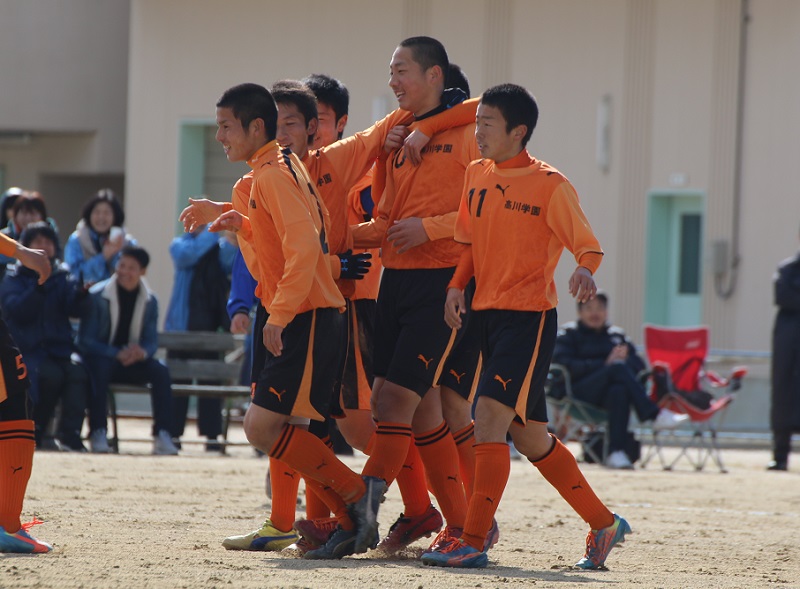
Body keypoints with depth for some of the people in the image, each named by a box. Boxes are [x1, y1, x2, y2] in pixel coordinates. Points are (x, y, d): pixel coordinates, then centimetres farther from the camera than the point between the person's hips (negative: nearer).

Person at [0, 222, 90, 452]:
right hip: (29, 349, -3)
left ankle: (70, 435, -34)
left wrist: (81, 293, -21)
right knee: (51, 374, -33)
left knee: (77, 370, -31)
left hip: (60, 345, 3)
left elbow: (74, 309, 0)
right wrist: (39, 287, -24)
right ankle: (35, 432, -14)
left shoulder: (62, 276, 16)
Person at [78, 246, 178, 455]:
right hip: (101, 358, -3)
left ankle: (162, 435, -26)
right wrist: (117, 354, -26)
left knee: (160, 371, -25)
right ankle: (98, 433, -36)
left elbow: (151, 341, 4)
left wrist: (142, 352, -23)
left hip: (132, 360, 4)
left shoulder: (150, 301, 4)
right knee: (100, 369, -38)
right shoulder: (96, 296, -9)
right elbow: (85, 340, -12)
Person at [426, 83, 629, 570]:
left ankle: (474, 542, -16)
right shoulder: (478, 175, 10)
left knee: (490, 416, -18)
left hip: (529, 317, -8)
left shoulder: (549, 185, -10)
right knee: (531, 435, 13)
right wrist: (457, 286, 4)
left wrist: (586, 272, -30)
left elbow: (587, 243, -9)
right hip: (487, 312, 8)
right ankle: (604, 523, 26)